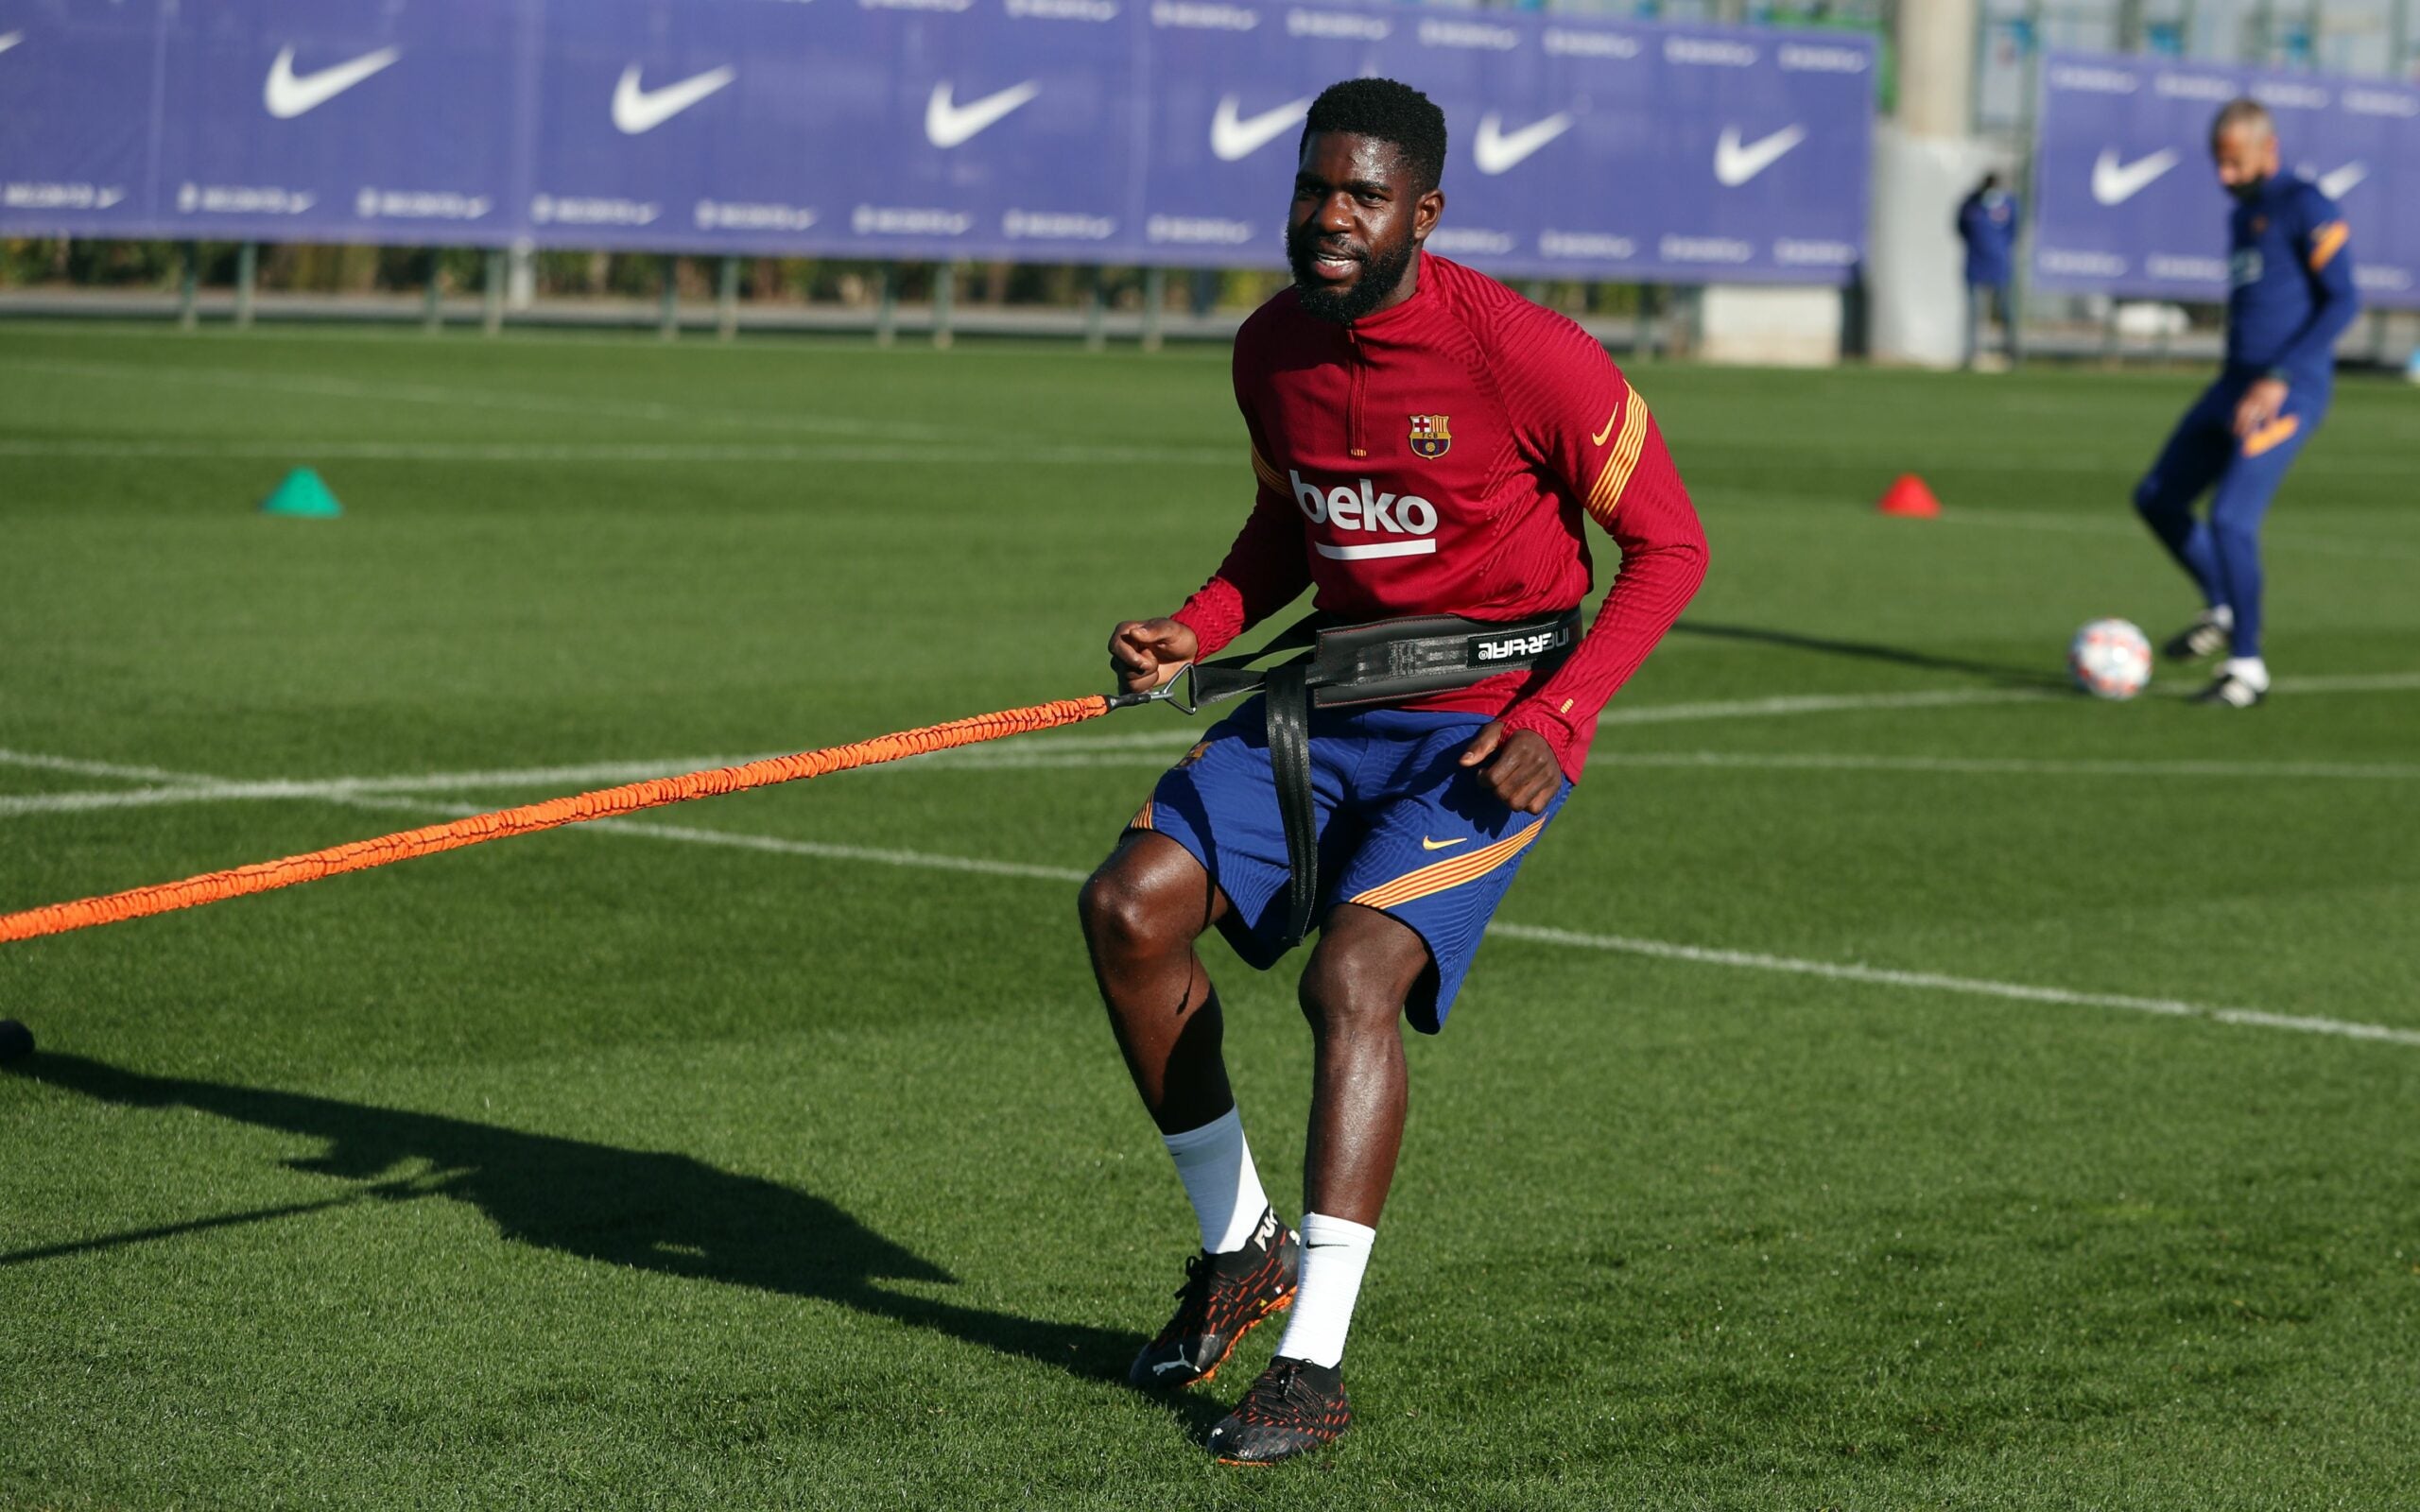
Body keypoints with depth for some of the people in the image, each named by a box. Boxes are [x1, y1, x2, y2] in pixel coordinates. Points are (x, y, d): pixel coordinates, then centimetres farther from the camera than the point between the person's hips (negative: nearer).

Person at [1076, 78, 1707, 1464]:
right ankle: (1240, 1248, 11)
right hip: (1332, 698, 7)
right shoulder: (1272, 349, 0)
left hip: (1494, 726, -7)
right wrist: (1194, 633, 0)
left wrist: (1555, 722, -21)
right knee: (1130, 906, -6)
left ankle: (1316, 1364, -19)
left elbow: (1670, 546, -11)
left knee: (1354, 972, -25)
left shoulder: (1525, 355, -19)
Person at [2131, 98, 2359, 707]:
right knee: (2157, 498, 8)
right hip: (2235, 384, 9)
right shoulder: (2241, 216, 18)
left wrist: (2279, 380, -20)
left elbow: (2343, 300, -15)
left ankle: (2247, 667, -4)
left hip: (2288, 395, -9)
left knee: (2231, 519, -16)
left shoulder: (2305, 207, -9)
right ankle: (2221, 610, 24)